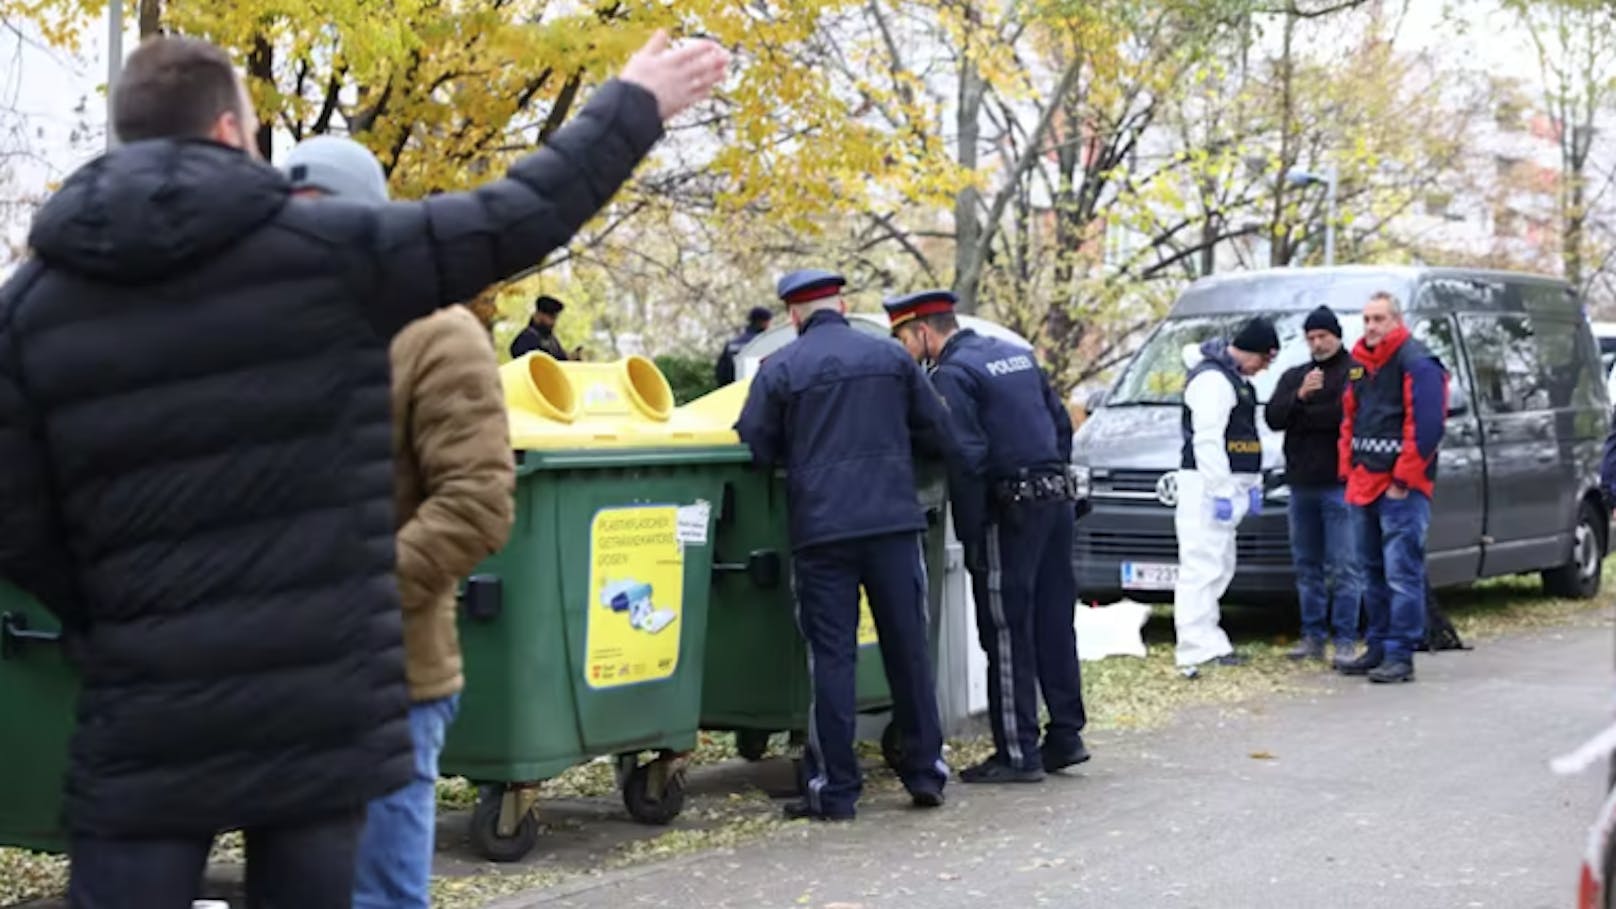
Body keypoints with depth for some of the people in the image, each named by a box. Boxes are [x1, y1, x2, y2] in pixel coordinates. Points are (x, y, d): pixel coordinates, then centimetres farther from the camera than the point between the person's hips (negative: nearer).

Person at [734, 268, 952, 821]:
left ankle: (834, 789, 2)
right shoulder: (891, 358, 7)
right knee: (908, 648, 10)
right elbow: (939, 434, 9)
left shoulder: (779, 370, 0)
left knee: (831, 657, 1)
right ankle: (925, 771, 16)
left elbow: (753, 450, -1)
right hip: (893, 522, 2)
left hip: (820, 531, -2)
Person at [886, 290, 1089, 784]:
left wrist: (970, 534, -14)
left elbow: (967, 458, -18)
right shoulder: (1017, 355, 16)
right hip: (1055, 499, 8)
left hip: (1010, 509, -8)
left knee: (1007, 632, -2)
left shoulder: (952, 374, -10)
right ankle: (1065, 736, 18)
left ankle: (1018, 753, 0)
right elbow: (1062, 424, 19)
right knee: (1053, 622, 13)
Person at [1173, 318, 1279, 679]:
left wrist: (1252, 484, 20)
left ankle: (1208, 644, 20)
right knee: (1202, 568, -14)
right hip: (1206, 486, -11)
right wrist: (1221, 491, -23)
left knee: (1219, 568, 14)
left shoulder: (1235, 378, 19)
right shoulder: (1213, 378, -14)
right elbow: (1206, 439, -21)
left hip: (1227, 485, 11)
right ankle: (1195, 653, -19)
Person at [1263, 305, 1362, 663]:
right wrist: (1300, 396, -14)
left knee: (1343, 567, -6)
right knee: (1307, 566, 11)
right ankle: (1312, 637, 17)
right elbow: (1273, 417, 3)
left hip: (1339, 484, -6)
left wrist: (1301, 417, -11)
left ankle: (1345, 640, -4)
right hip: (1301, 483, 6)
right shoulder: (1294, 376, 18)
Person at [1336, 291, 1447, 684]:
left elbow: (1426, 426, -16)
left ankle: (1400, 655, -8)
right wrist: (1349, 471, 12)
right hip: (1364, 485, 9)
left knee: (1401, 572, -9)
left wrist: (1403, 480, -17)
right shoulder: (1360, 364, 17)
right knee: (1373, 572, 13)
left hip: (1401, 487, -9)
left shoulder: (1417, 363, -10)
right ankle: (1377, 647, 21)